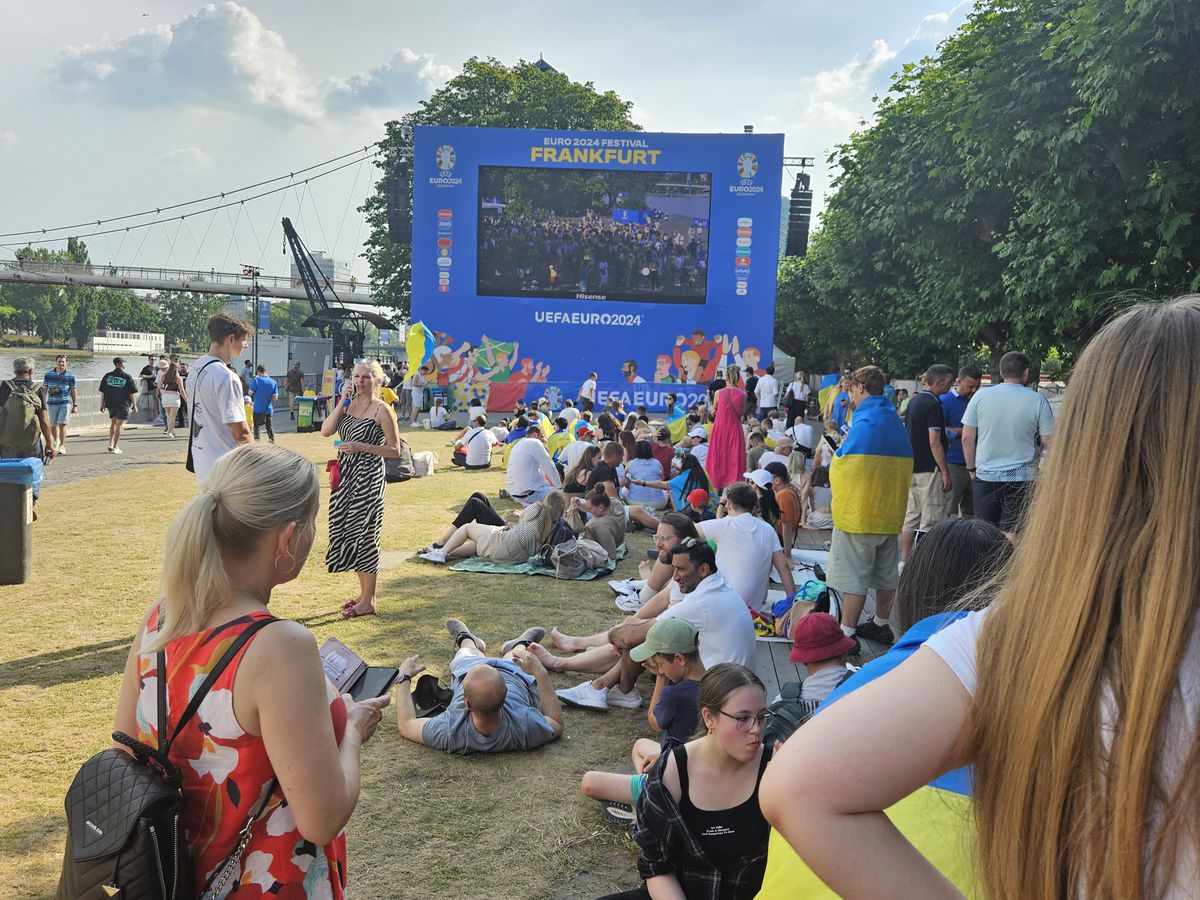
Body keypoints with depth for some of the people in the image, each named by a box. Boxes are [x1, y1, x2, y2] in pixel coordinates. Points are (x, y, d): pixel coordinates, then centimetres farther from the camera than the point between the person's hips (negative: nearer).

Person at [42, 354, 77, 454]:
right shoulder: (48, 375, 6)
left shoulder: (70, 376, 4)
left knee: (62, 424, -11)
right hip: (52, 403, 2)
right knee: (53, 426, 9)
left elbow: (73, 392, 8)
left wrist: (75, 406, 5)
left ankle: (62, 446, -3)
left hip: (65, 402, -2)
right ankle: (56, 442, 32)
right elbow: (44, 390, 10)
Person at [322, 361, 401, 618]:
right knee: (346, 529, 11)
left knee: (364, 532, -4)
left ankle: (368, 601, 6)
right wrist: (342, 402, -8)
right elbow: (325, 430, -3)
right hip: (345, 474, 7)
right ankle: (363, 592, 26)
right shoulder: (348, 404, 10)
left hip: (368, 476, -7)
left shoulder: (382, 410, -7)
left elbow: (395, 450, -8)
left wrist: (361, 446, -17)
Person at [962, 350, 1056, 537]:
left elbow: (967, 437, 0)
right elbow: (1049, 441, -3)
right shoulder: (1037, 401, -6)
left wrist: (971, 468, 11)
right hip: (1022, 479, -1)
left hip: (984, 477, 1)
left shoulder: (981, 396, -2)